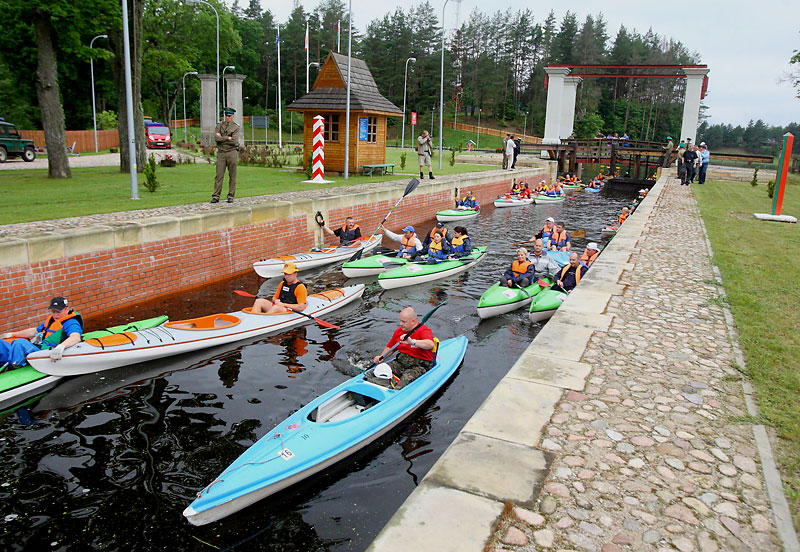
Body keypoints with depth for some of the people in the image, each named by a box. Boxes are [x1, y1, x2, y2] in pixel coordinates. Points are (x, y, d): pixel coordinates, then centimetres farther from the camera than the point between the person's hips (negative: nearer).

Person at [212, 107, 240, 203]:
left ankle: (231, 196, 9)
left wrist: (222, 138, -8)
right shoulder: (219, 126, 10)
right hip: (221, 153, 1)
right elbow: (216, 138, -7)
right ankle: (215, 197, -1)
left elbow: (234, 141, -14)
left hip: (232, 153, -1)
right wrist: (228, 138, -11)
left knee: (232, 176, 2)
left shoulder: (236, 128, 2)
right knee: (219, 175, -2)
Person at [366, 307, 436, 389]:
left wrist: (412, 342, -42)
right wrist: (381, 356, 6)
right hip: (401, 361, 7)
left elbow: (431, 345, -32)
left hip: (419, 365, -7)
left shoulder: (424, 330, -10)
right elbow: (390, 347, 25)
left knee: (407, 377, -36)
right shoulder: (398, 331, 12)